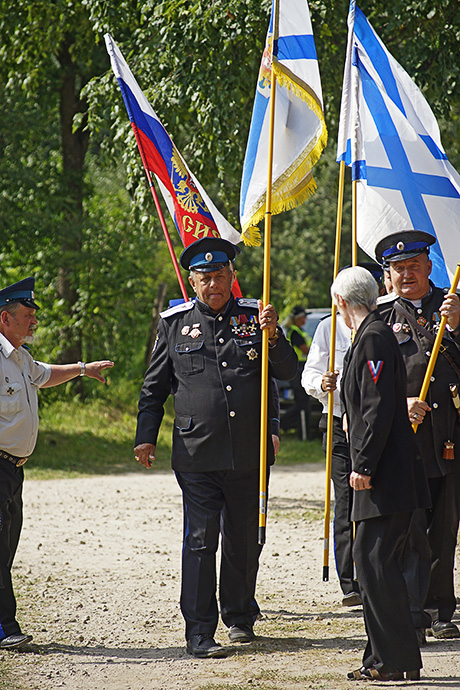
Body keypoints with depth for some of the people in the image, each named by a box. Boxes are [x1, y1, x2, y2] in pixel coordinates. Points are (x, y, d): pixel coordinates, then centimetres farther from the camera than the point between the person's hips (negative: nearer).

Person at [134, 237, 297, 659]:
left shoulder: (254, 317, 7)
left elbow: (287, 372, 2)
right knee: (201, 539, -6)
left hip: (250, 455, 2)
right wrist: (146, 436, 6)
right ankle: (199, 632, -4)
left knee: (245, 540, 11)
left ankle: (240, 618, 28)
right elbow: (154, 387, 13)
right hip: (198, 454, -1)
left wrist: (272, 335, -15)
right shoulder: (175, 324, 7)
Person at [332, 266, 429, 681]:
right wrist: (363, 467, 22)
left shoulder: (374, 339, -13)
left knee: (376, 562, -10)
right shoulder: (369, 337, 18)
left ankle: (401, 661, -7)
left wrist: (364, 467, -19)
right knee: (372, 561, 11)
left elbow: (379, 410, -19)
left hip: (385, 476, -10)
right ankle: (382, 659, 15)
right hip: (380, 475, 10)